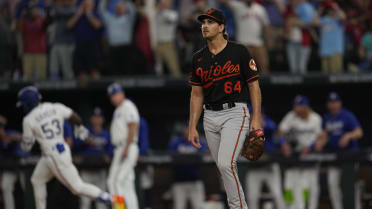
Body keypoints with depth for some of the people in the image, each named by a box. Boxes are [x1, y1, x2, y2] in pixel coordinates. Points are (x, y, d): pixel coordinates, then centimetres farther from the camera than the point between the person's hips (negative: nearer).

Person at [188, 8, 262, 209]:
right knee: (223, 167, 7)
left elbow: (254, 85, -3)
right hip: (211, 117, 6)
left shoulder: (239, 52, -5)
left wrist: (257, 118, -11)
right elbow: (197, 94, 14)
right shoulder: (198, 58, 9)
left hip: (235, 113, -6)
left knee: (226, 163, -21)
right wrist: (192, 127, 8)